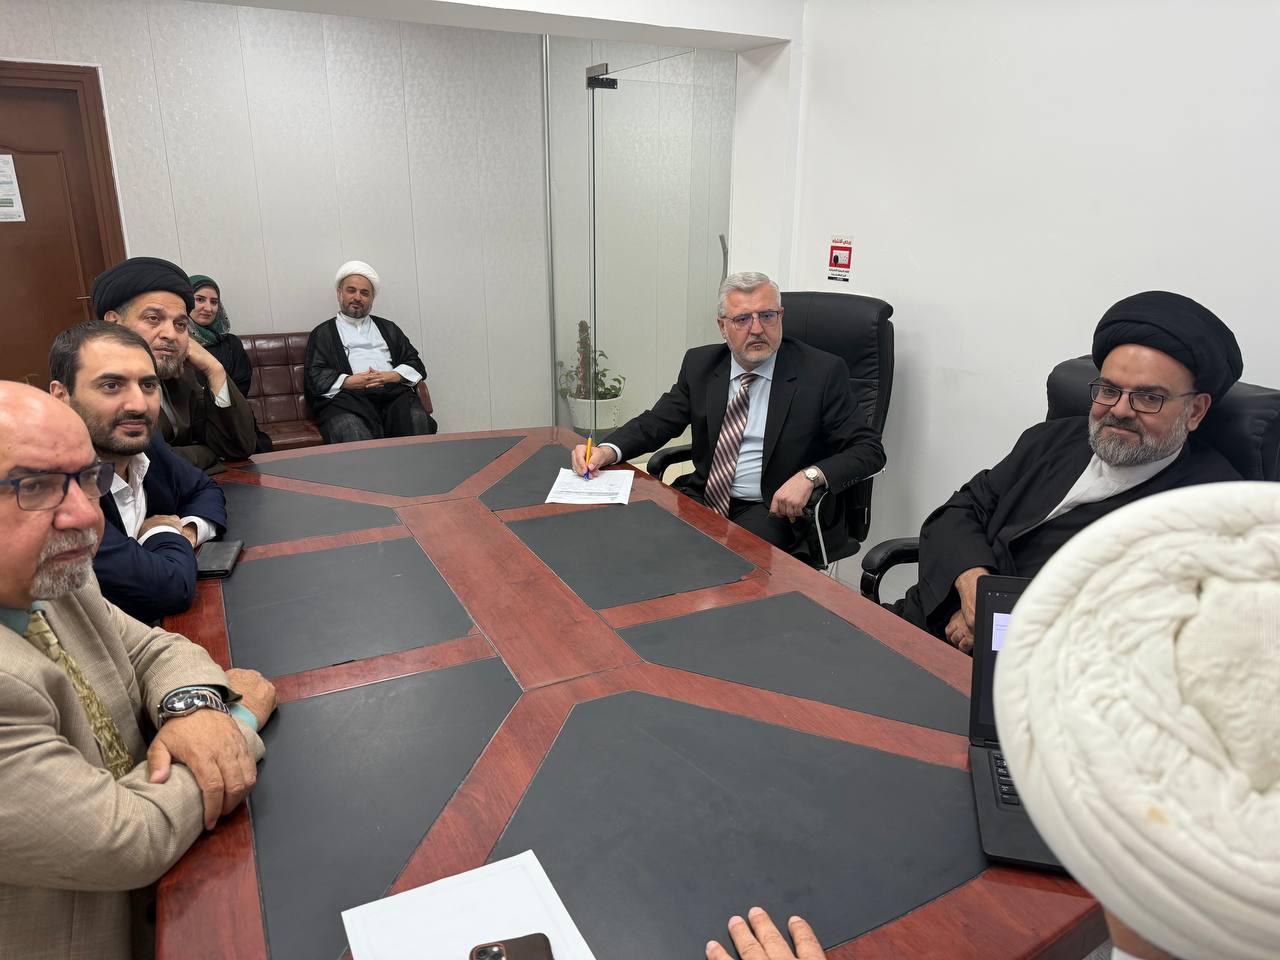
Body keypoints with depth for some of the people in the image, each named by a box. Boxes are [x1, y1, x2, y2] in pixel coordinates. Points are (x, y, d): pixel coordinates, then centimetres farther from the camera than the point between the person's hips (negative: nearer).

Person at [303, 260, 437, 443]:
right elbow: (316, 377, 8)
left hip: (393, 394, 2)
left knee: (418, 420, -33)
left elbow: (416, 364, 20)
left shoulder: (388, 328, 31)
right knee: (353, 432, -38)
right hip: (348, 398, -2)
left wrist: (392, 376, -1)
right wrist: (350, 382, -9)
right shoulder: (322, 333, 22)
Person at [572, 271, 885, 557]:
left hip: (775, 509, -4)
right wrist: (607, 450, -10)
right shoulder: (700, 363, 7)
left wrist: (810, 475, -26)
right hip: (703, 498, 4)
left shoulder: (822, 372, -6)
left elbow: (869, 448, -7)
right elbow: (655, 423, 11)